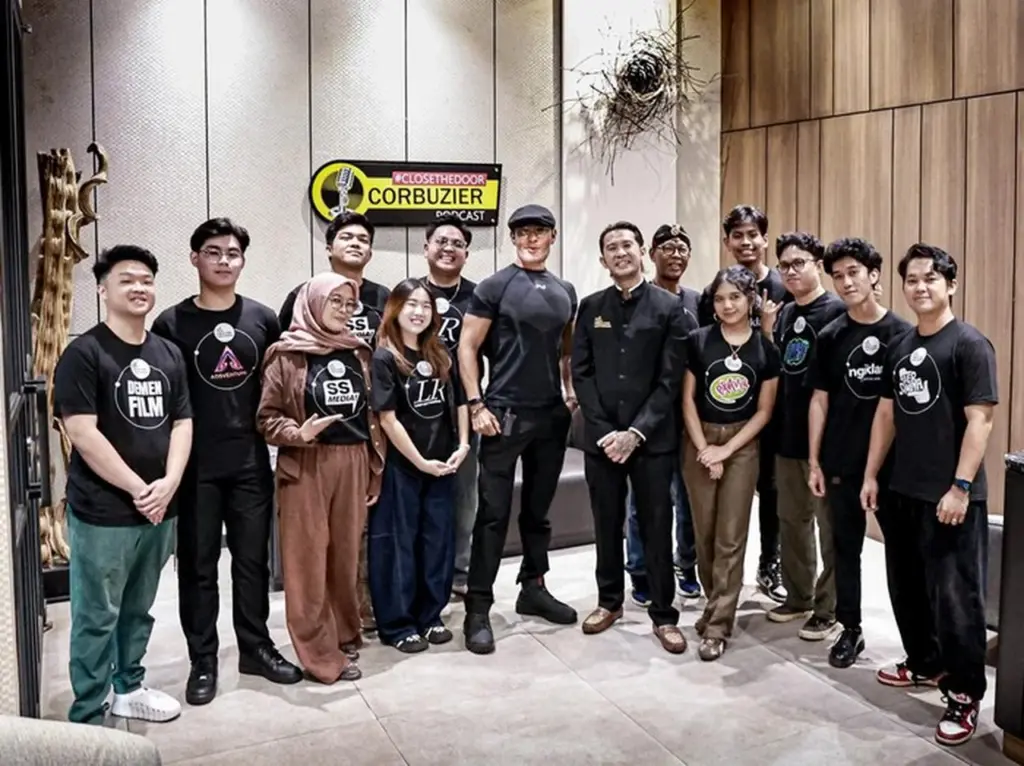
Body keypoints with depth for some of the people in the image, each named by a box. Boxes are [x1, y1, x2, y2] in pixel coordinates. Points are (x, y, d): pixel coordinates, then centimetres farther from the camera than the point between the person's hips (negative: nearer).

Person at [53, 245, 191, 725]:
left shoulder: (168, 355, 10)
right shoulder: (83, 354, -9)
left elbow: (182, 422, 9)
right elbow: (81, 433, -16)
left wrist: (168, 483, -7)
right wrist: (137, 489, -15)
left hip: (159, 508, 6)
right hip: (102, 512, -6)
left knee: (138, 610, 18)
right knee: (97, 618, 3)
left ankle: (128, 689, 36)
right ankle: (87, 718, 16)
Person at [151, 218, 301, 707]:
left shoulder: (263, 319, 4)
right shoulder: (171, 324, -3)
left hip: (251, 461, 2)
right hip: (195, 465, -2)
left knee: (253, 559, 12)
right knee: (198, 564, 7)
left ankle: (255, 647, 28)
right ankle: (203, 661, 20)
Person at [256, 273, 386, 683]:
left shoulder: (358, 354, 11)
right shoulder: (287, 355, -3)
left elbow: (372, 416, 12)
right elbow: (267, 417, -4)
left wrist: (375, 472, 11)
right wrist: (298, 433, -22)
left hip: (353, 465, 4)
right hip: (306, 467, -4)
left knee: (347, 555, 9)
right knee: (309, 559, 0)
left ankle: (346, 637, 25)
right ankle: (321, 653, 8)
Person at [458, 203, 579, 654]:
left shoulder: (565, 292, 12)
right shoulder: (494, 288, -5)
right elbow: (467, 348, -7)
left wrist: (572, 393, 8)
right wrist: (476, 405, -13)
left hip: (553, 415, 5)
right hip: (505, 414, -5)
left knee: (539, 509, 15)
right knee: (494, 513, -3)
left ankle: (533, 589, 29)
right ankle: (478, 608, 4)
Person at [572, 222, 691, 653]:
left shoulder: (669, 307, -1)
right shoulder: (591, 307, 7)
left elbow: (670, 379, -6)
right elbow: (581, 373, 3)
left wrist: (636, 432, -13)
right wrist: (605, 429, -7)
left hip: (652, 438, -2)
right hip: (601, 436, 3)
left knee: (656, 527, 4)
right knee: (607, 524, 12)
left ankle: (664, 615, 16)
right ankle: (609, 601, 29)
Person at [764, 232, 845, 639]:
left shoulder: (838, 311, -9)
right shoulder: (782, 313, 10)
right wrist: (766, 331, -2)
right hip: (787, 434, 7)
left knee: (830, 525, 5)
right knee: (791, 521, 16)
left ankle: (827, 609, 16)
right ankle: (798, 597, 30)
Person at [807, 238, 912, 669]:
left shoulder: (902, 333, -3)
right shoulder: (830, 337, 2)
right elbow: (819, 400, 4)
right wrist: (814, 461, 1)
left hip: (894, 462, -1)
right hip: (840, 462, 2)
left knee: (903, 548, 7)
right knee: (845, 548, 10)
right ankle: (850, 630, 23)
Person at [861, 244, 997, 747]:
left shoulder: (970, 345, -9)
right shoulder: (899, 347, 11)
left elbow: (979, 420, -14)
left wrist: (961, 487, -19)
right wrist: (872, 475, 12)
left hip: (951, 495, -7)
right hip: (903, 490, 7)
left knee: (955, 595, -1)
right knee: (907, 586, 17)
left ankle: (965, 695, 11)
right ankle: (925, 664, 35)